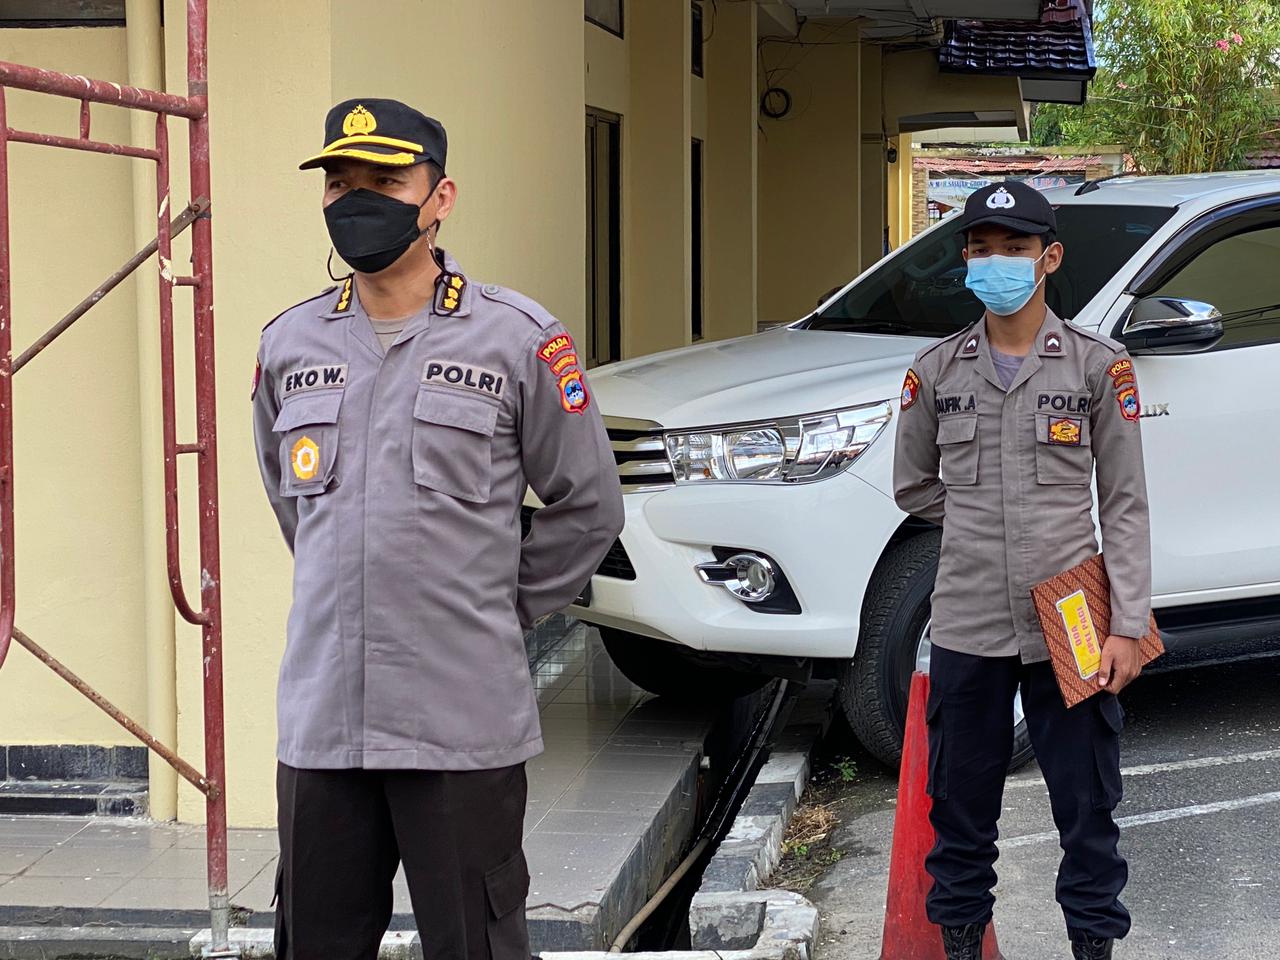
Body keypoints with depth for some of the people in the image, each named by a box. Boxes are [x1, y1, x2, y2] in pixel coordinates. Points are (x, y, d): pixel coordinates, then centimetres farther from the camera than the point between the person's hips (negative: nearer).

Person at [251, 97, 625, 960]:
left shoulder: (517, 339, -3)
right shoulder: (289, 345, 9)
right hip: (320, 719, 4)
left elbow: (588, 508, 5)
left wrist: (498, 610, 6)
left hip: (465, 722, -4)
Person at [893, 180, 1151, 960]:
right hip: (967, 628, 2)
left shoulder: (1099, 366, -2)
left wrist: (1127, 626, -8)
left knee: (1088, 806, 5)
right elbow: (914, 487, 16)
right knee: (961, 807, 11)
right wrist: (992, 523, 7)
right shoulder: (937, 370, 4)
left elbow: (1126, 506, -2)